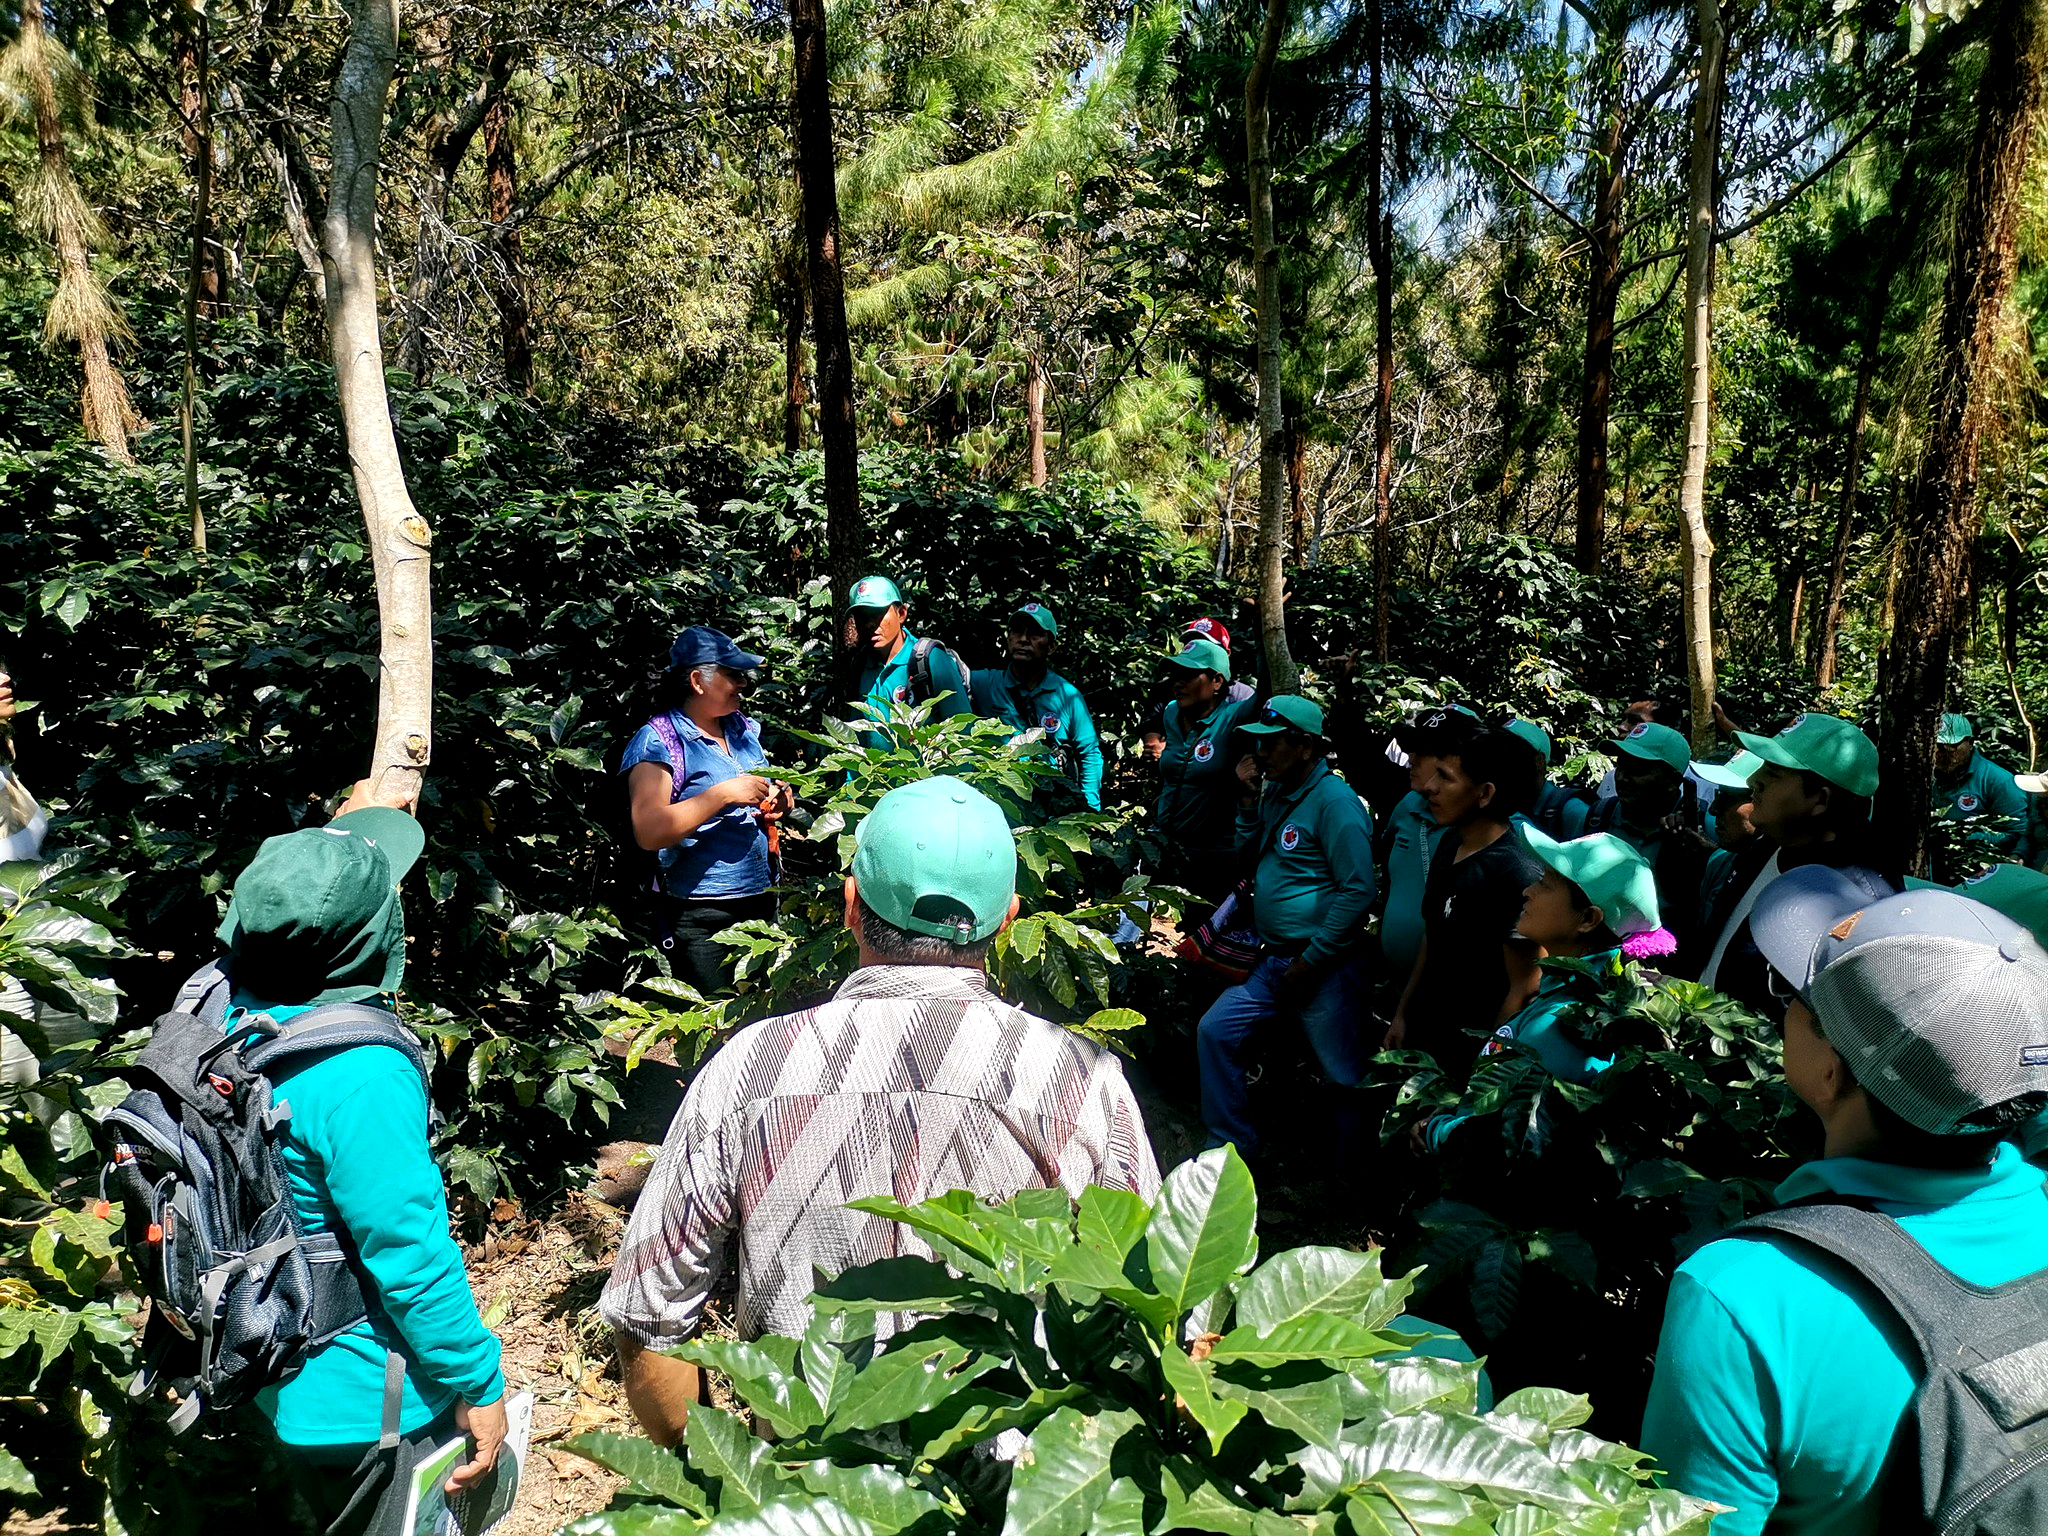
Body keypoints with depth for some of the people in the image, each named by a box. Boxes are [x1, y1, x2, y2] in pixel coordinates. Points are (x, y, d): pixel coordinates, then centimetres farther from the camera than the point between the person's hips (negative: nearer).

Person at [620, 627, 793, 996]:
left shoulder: (744, 729, 10)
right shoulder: (659, 740, -11)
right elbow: (649, 833, -21)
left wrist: (775, 804, 1)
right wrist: (724, 793, -24)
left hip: (761, 899, 7)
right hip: (700, 916, -7)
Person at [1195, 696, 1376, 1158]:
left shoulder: (1334, 800, -16)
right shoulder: (1276, 792, 12)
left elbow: (1358, 890, -19)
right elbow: (1250, 857, 20)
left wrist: (1311, 960, -17)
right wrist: (1248, 801, 4)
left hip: (1327, 967, -9)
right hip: (1274, 961, 9)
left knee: (1344, 1077, -2)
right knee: (1214, 1032, 7)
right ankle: (1231, 1147, 20)